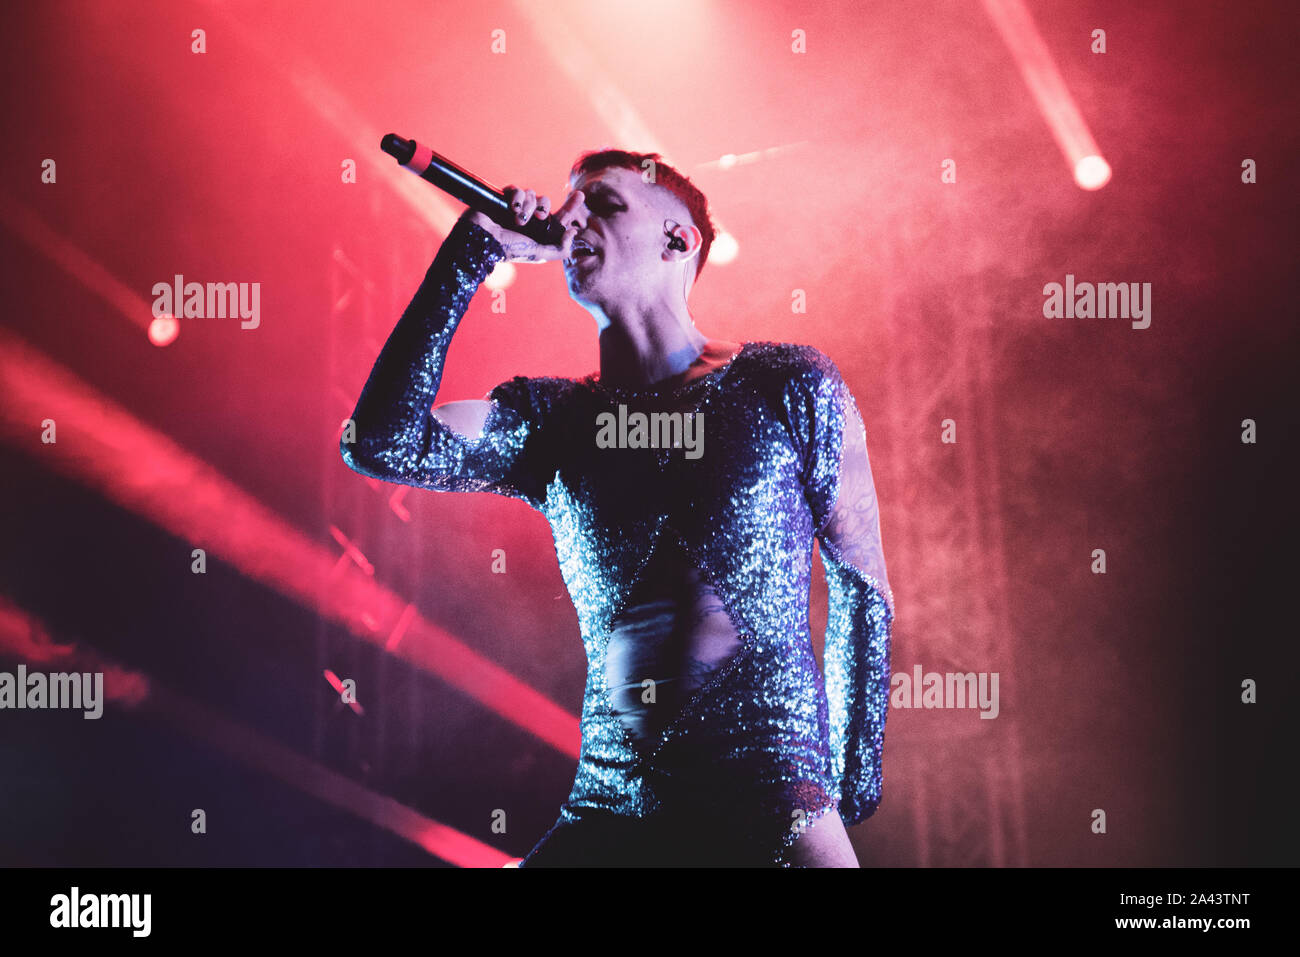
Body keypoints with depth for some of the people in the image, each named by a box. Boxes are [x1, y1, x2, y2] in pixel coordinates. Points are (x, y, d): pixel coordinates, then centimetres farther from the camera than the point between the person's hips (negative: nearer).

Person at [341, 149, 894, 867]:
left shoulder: (788, 385, 3)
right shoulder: (548, 418, 9)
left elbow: (862, 589, 8)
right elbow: (383, 444, -6)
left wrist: (854, 783, 6)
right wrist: (472, 251, -2)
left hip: (767, 807, -3)